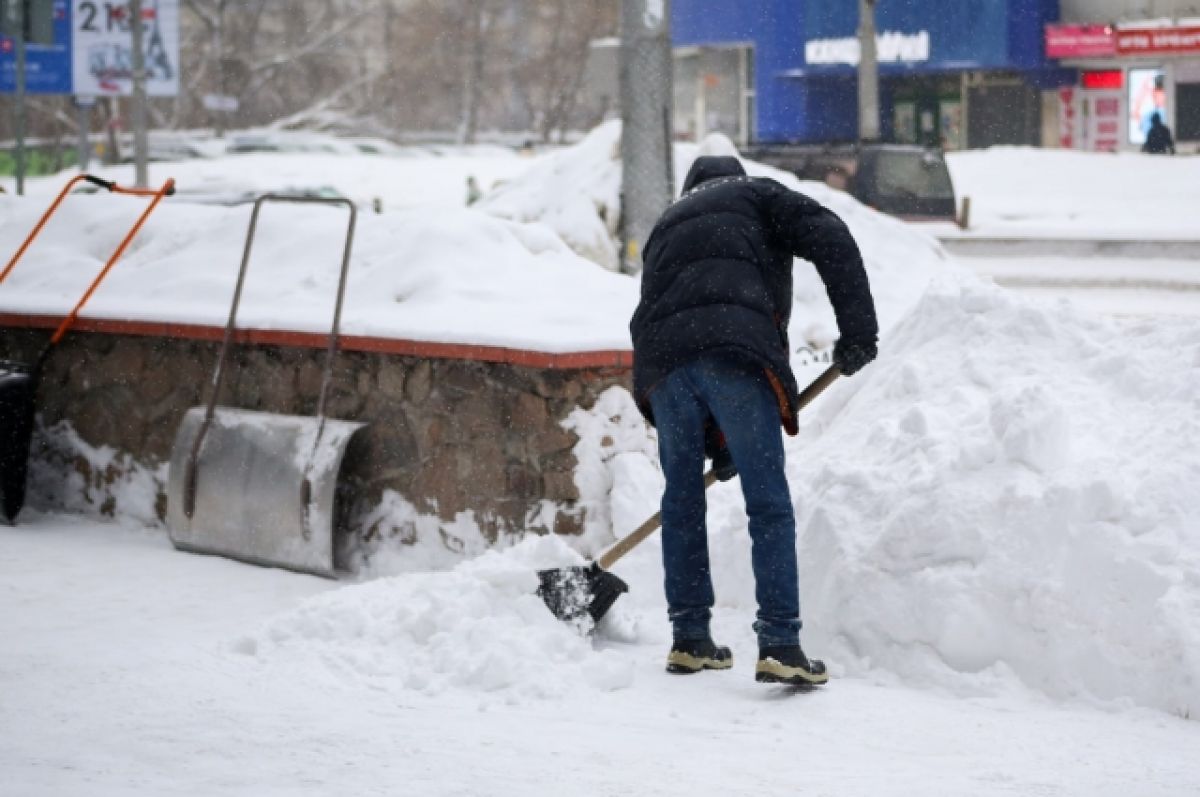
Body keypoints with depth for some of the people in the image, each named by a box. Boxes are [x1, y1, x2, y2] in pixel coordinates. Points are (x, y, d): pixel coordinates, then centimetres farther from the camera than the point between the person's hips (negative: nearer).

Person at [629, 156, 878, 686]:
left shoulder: (666, 227, 37)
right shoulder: (757, 195, 23)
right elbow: (830, 239, 2)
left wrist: (715, 444, 33)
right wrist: (858, 328, 0)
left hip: (661, 362, 5)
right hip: (736, 350, -5)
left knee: (682, 498, 17)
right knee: (768, 503, -3)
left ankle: (690, 639, 21)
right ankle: (780, 645, -9)